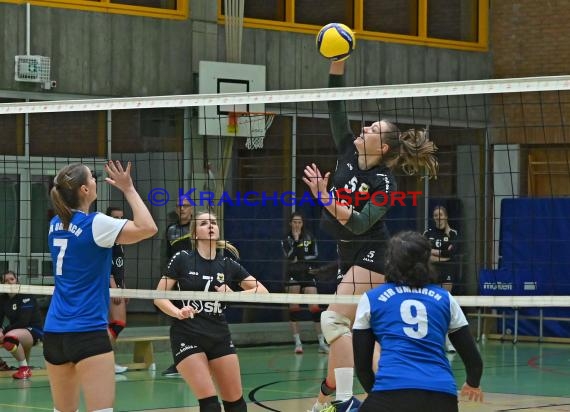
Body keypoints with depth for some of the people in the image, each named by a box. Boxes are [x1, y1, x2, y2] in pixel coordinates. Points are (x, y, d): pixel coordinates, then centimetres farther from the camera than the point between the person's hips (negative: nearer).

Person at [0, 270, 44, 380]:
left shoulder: (26, 296, -13)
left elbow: (24, 321, -22)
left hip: (34, 331, -7)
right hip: (18, 331, 7)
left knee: (10, 337, -36)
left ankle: (25, 369, -21)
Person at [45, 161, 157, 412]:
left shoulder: (56, 224, 10)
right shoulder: (94, 224, -11)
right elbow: (147, 228, -18)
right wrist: (128, 189, -11)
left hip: (54, 331, 8)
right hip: (88, 331, -8)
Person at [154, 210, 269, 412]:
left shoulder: (228, 264, 5)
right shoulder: (182, 259, -3)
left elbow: (262, 291, 3)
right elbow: (159, 297, -2)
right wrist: (178, 312, -19)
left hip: (219, 337, 4)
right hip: (187, 337, -4)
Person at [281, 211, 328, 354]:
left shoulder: (309, 237, 7)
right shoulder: (286, 239, 3)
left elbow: (315, 254, 1)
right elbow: (289, 256, -12)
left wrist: (300, 259, -9)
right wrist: (295, 240, -17)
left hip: (308, 274, 0)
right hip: (292, 275, 0)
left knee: (315, 307, -6)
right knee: (294, 308, -1)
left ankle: (321, 343, -3)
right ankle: (297, 343, 3)